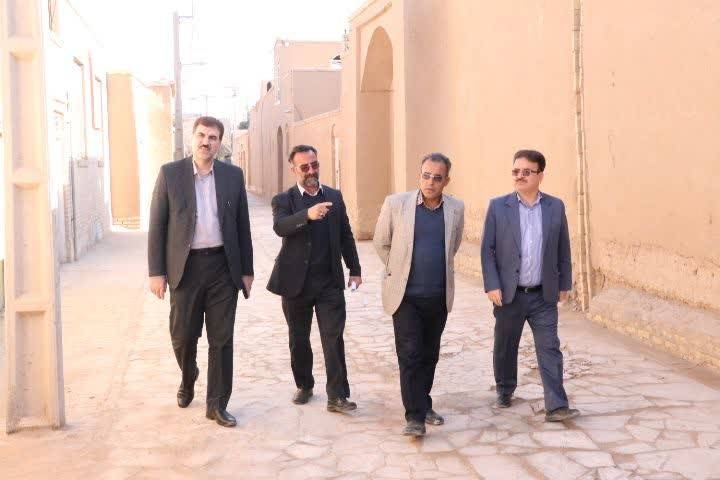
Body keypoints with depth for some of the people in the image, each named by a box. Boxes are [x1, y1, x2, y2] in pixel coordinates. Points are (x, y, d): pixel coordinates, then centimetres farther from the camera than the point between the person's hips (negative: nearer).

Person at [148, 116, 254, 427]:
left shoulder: (233, 175, 5)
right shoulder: (170, 173, 0)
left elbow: (242, 225, 8)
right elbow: (157, 225, 0)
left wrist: (246, 270, 6)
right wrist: (156, 272, -5)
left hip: (223, 266, 1)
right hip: (185, 267, -1)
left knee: (221, 339, 3)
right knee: (182, 335, 8)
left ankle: (217, 404, 15)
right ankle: (188, 378, 40)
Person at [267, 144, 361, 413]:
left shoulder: (334, 196, 8)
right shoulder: (283, 200, -2)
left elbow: (345, 235, 13)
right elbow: (280, 227, -24)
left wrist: (354, 269, 9)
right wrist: (308, 215, -41)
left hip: (330, 281, 1)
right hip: (296, 281, -1)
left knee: (334, 338, -4)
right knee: (298, 339, 13)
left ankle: (337, 396, -1)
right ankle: (304, 386, 31)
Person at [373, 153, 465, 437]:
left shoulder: (456, 209, 2)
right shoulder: (396, 204, -6)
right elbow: (381, 242, 7)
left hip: (439, 296, 3)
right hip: (405, 295, -3)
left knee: (429, 355, 13)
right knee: (410, 354, -7)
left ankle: (423, 405, 29)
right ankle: (415, 416, -3)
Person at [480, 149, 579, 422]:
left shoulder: (555, 207, 3)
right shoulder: (498, 206, -2)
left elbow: (563, 249, 9)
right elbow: (487, 249, -3)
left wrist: (564, 284, 8)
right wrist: (492, 286, -10)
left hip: (544, 295, 1)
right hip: (508, 294, 0)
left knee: (549, 349, -3)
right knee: (505, 347, 13)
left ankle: (556, 407, -1)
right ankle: (505, 391, 35)